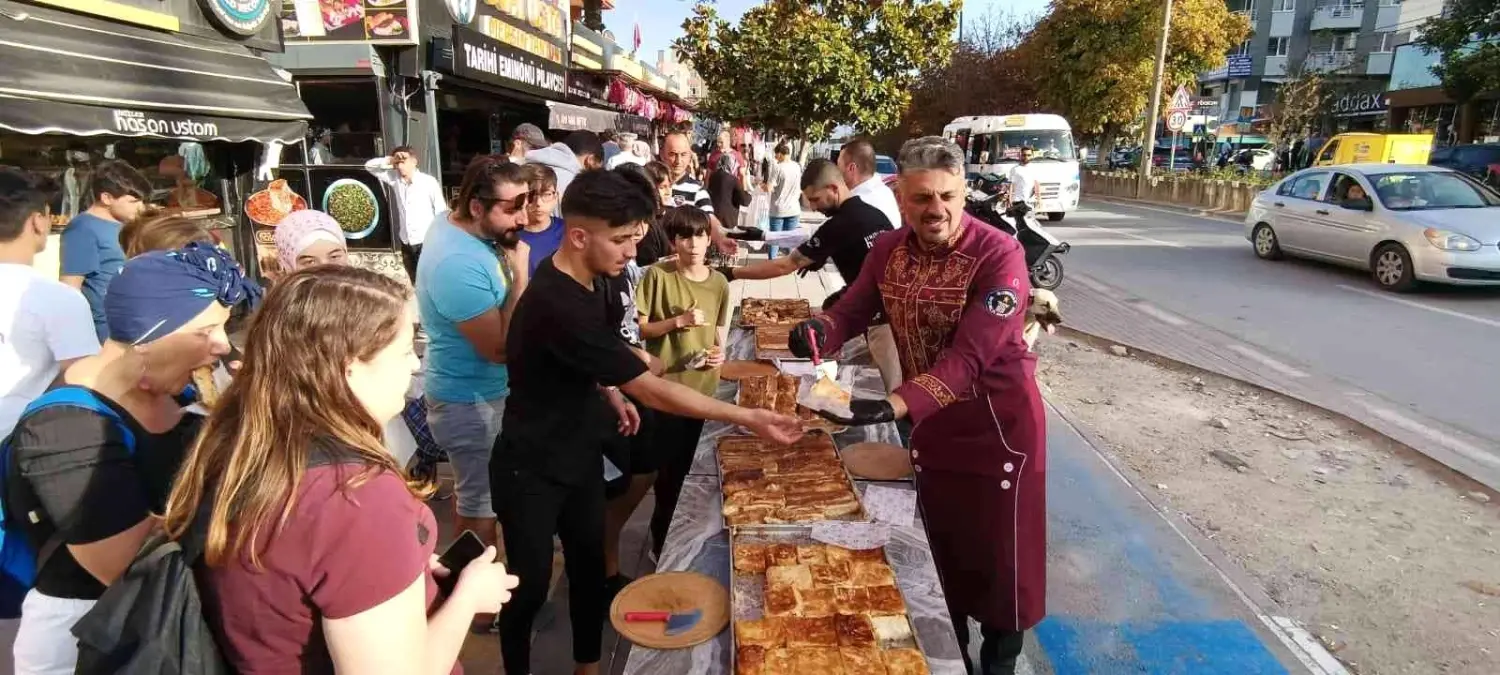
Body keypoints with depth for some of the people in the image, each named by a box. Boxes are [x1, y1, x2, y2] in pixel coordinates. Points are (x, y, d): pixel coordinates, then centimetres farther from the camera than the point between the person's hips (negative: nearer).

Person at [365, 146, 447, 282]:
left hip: (427, 242, -5)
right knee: (415, 283, 15)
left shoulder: (429, 181, -10)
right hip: (406, 243, 5)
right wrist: (390, 160, -9)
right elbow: (369, 166, 9)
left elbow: (441, 211, -8)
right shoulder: (394, 179, 3)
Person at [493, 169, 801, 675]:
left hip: (580, 454, 8)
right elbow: (653, 391, -32)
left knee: (589, 566, 17)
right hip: (532, 470, -7)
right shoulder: (558, 305, -33)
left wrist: (610, 393, 5)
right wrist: (750, 419, -29)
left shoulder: (589, 280, -4)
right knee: (531, 584, 9)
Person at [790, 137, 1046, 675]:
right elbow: (851, 311, -5)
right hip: (930, 419, 5)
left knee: (1000, 557, 10)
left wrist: (892, 407, -45)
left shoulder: (1000, 255, -24)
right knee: (942, 550, 20)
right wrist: (818, 333, -30)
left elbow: (968, 357, -32)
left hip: (998, 421, -5)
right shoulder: (888, 250, -5)